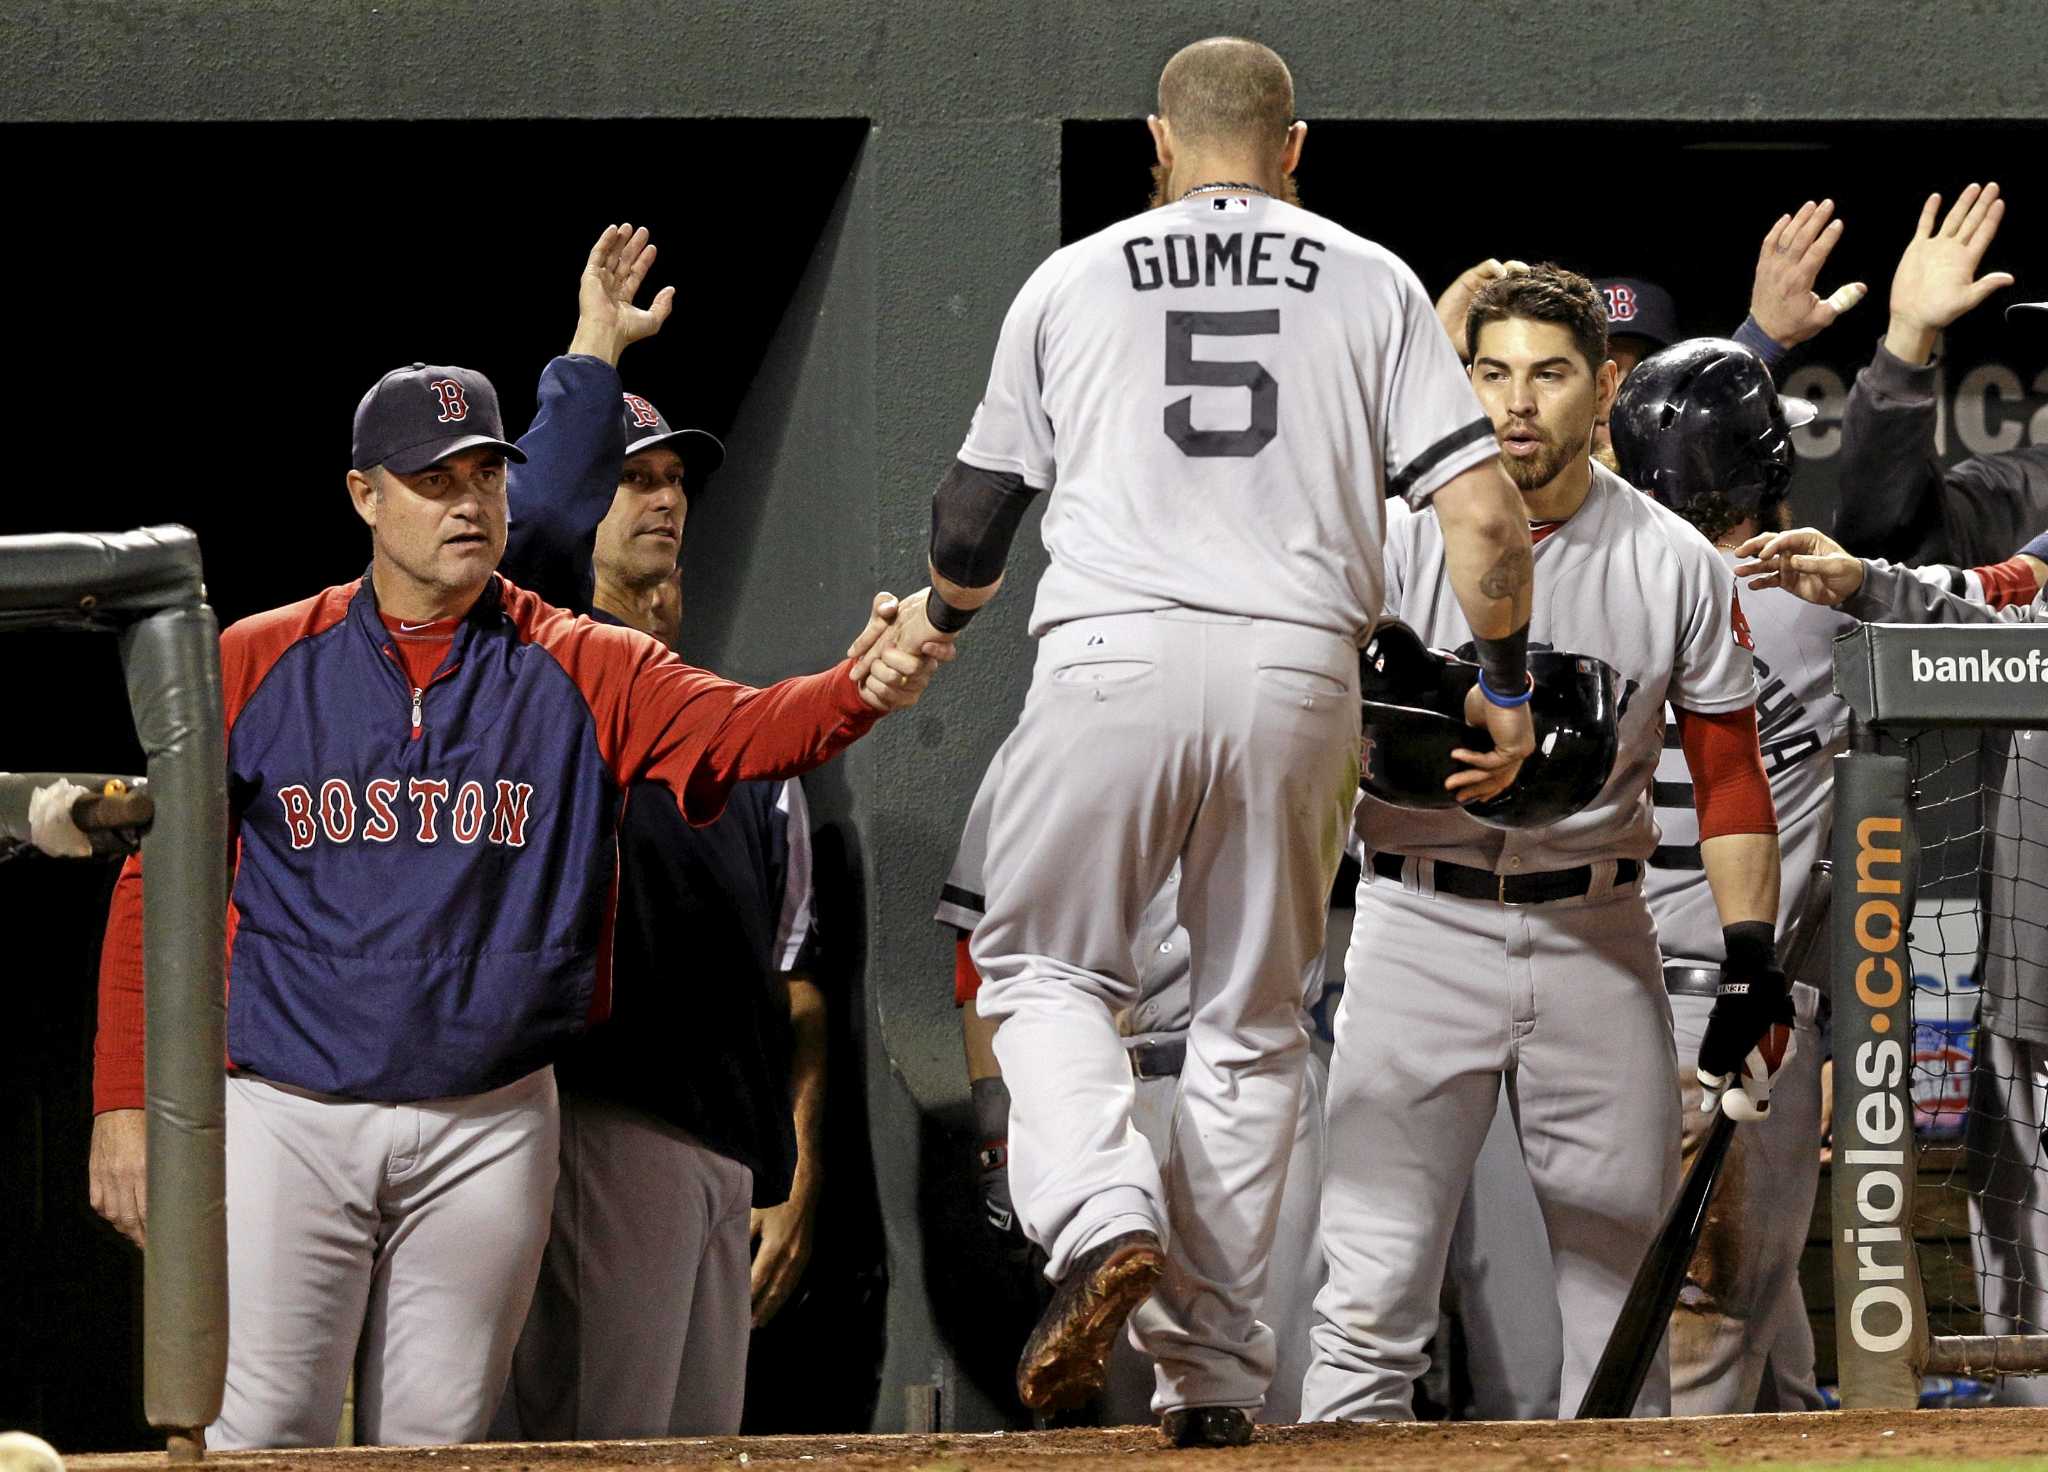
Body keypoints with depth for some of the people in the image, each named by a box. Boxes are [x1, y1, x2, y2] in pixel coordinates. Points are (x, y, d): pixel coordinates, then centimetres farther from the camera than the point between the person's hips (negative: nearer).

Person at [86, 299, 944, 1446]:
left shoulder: (585, 672, 4)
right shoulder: (261, 663, 3)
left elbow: (744, 729, -13)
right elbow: (161, 885, 5)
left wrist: (863, 692, -35)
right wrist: (128, 1099, -2)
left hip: (488, 1130, 1)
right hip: (289, 1118, -1)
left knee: (437, 1441, 6)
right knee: (264, 1434, -6)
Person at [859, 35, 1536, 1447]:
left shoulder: (1072, 281, 13)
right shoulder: (1373, 284, 12)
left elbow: (974, 520, 22)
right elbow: (1486, 511, 2)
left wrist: (937, 615, 43)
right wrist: (1507, 690, 16)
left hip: (1113, 655, -1)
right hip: (1300, 669, 1)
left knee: (1046, 965, 13)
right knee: (1252, 1016, 12)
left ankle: (1101, 1218, -15)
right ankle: (1212, 1369, 8)